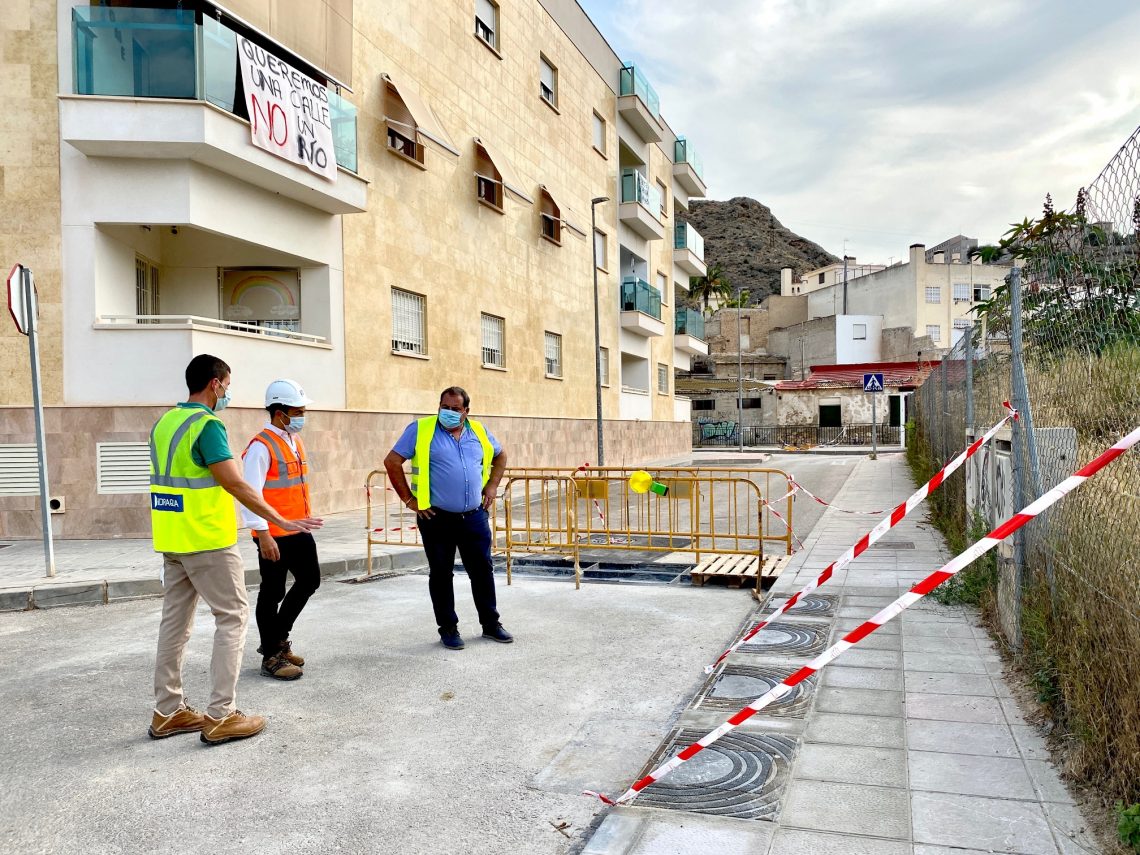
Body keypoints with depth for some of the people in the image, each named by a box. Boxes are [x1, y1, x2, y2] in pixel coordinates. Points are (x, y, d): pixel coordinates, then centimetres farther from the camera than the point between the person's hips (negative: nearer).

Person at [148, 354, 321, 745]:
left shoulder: (164, 422, 11)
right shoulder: (207, 424, -16)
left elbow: (167, 479, 17)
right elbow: (234, 483, -22)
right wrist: (281, 522, -19)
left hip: (171, 539, 9)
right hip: (207, 540, -9)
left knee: (175, 619, 13)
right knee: (233, 616, -1)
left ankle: (167, 712, 21)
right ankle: (220, 717, 0)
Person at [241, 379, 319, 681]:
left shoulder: (295, 440, 11)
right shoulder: (261, 446, -16)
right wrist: (263, 535, -24)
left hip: (299, 531, 9)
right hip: (274, 536, -9)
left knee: (310, 580, 15)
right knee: (272, 594, 4)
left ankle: (278, 637, 32)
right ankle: (272, 656, 18)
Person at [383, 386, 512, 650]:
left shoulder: (478, 431, 7)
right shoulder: (421, 430, -5)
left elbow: (500, 457, 23)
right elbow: (392, 461, -6)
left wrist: (492, 486, 10)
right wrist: (408, 499, -8)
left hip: (474, 516, 4)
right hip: (437, 518, -3)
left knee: (482, 571, 10)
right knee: (441, 574, 6)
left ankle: (491, 624, 25)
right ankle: (448, 629, 20)